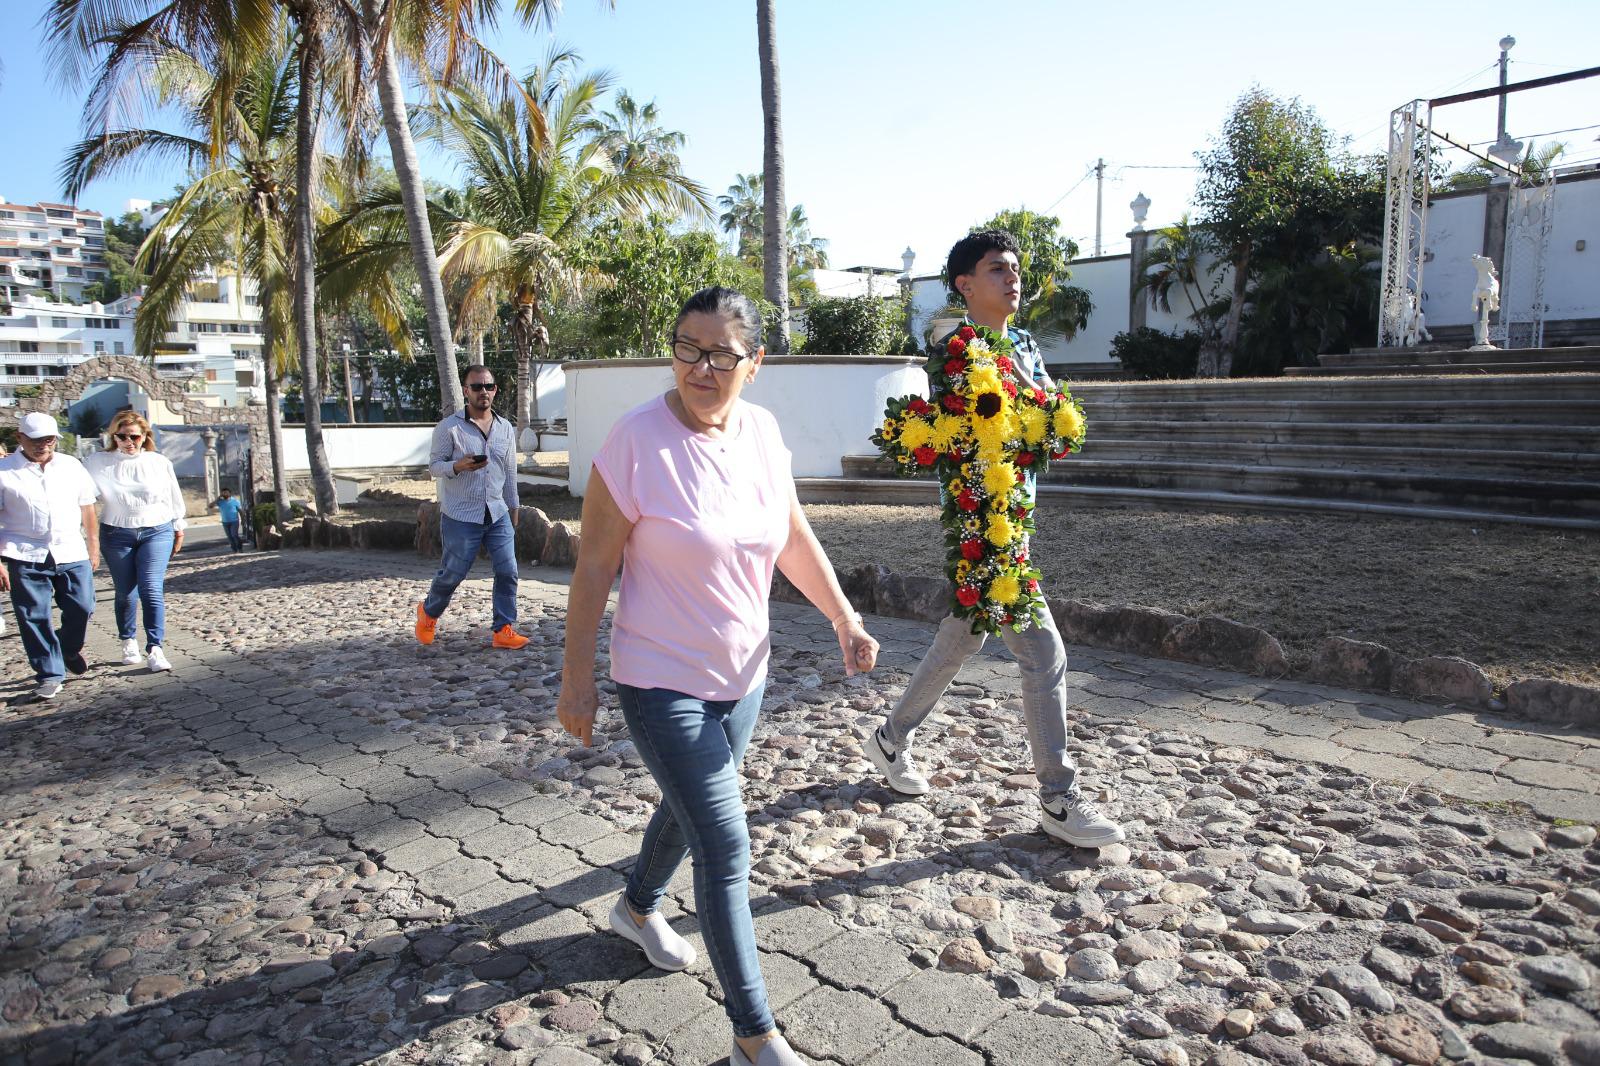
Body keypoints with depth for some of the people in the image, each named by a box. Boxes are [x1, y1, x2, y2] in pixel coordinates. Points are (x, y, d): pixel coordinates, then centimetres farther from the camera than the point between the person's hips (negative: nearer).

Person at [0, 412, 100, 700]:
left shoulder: (72, 466, 10)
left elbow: (87, 509, 15)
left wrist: (93, 547, 13)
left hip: (72, 554, 2)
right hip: (26, 558, -2)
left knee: (82, 608, 2)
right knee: (34, 618, 2)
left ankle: (70, 649, 32)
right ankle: (50, 675, 13)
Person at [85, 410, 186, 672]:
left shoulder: (161, 463, 4)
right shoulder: (98, 462, 1)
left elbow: (175, 499, 12)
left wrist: (179, 531, 16)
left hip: (157, 532, -1)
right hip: (117, 535, 1)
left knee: (152, 589, -12)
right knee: (125, 593, 8)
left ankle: (154, 649, -12)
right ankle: (128, 643, 27)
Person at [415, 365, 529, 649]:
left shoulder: (506, 429, 8)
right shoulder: (449, 428, -7)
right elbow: (434, 465, -4)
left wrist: (513, 509, 16)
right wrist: (458, 466, -24)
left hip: (498, 515, 4)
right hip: (460, 517, -4)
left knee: (507, 572, -3)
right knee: (452, 573, 6)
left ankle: (504, 630, 6)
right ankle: (428, 614, 33)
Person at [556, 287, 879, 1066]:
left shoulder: (762, 430, -4)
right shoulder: (637, 439, -21)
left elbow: (793, 534, 6)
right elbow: (595, 566, -15)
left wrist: (844, 617, -1)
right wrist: (576, 678, -11)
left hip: (742, 673, 6)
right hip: (662, 682, -6)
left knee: (690, 807, 26)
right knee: (725, 847, -5)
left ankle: (637, 908, 56)